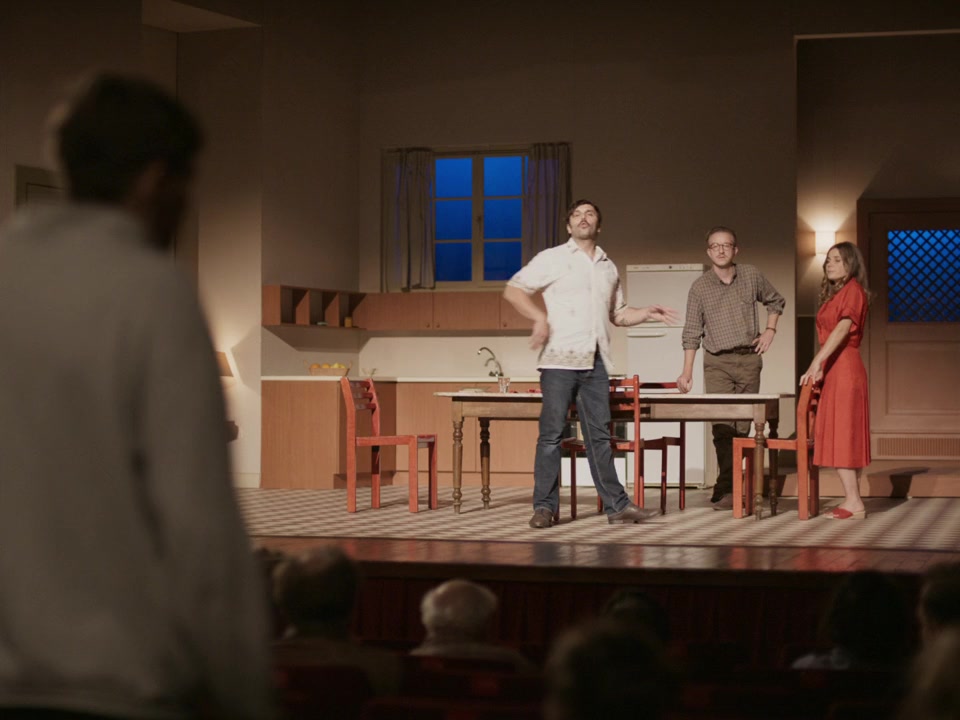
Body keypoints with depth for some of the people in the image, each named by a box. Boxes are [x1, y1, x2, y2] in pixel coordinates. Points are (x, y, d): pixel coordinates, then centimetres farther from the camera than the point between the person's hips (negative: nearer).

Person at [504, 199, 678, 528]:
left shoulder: (608, 267, 20)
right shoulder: (552, 259, 4)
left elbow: (617, 314, 29)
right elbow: (513, 290, -1)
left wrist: (646, 314, 10)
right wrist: (540, 318, -14)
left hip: (595, 364, 5)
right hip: (559, 359, -5)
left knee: (599, 435, 6)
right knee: (552, 433, -4)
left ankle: (616, 505, 8)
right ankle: (544, 506, 0)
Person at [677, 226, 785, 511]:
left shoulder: (751, 276, 5)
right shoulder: (699, 287, 0)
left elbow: (775, 301, 22)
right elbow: (692, 332, 0)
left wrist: (770, 330, 6)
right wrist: (687, 372, -6)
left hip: (749, 359, 2)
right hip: (717, 362, -2)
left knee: (743, 426, 2)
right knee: (722, 426, -12)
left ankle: (726, 486, 10)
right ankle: (727, 489, -15)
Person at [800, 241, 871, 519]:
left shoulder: (853, 289, -9)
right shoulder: (833, 293, 20)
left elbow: (843, 328, -21)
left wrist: (817, 361, -29)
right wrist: (820, 368, 6)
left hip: (845, 368, -10)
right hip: (833, 368, 10)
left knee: (842, 433, -10)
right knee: (838, 434, 10)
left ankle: (854, 504, -10)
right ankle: (852, 500, 13)